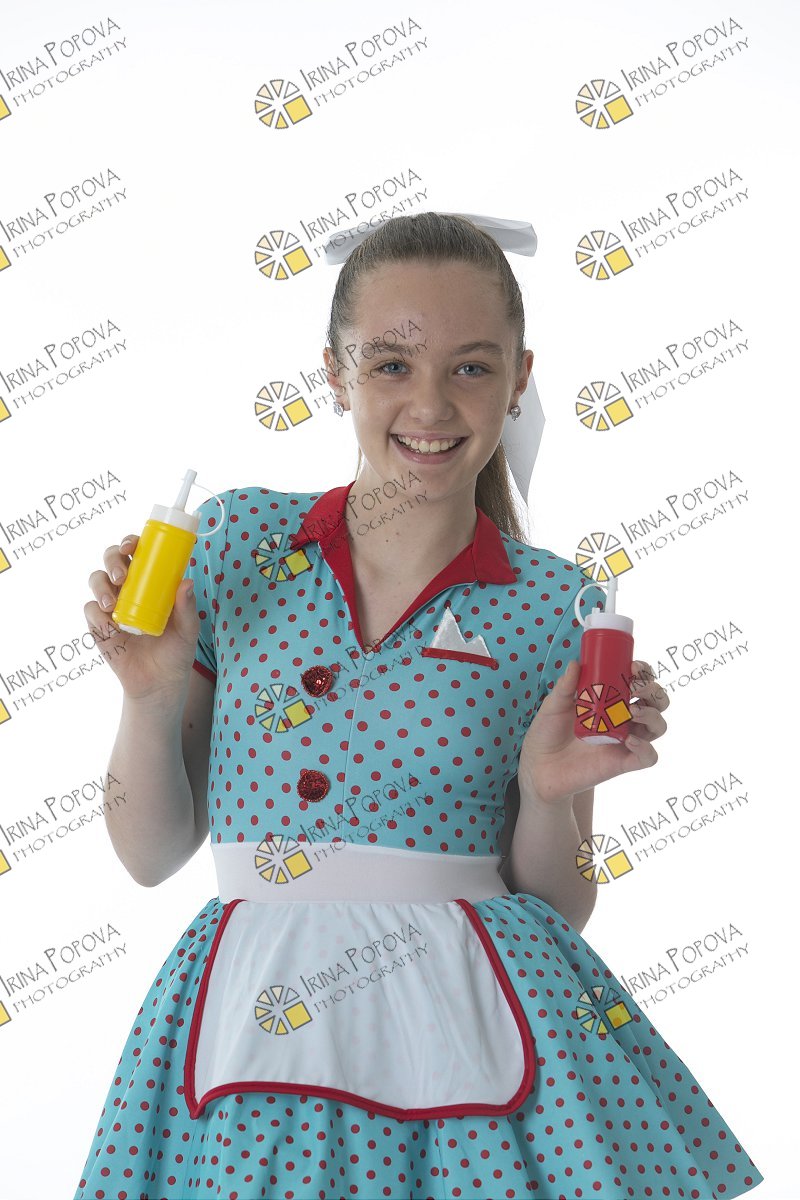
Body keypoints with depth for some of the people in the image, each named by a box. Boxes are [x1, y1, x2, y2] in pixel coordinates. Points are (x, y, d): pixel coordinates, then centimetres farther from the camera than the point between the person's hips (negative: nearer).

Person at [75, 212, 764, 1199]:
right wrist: (151, 692, -11)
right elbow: (152, 853, 4)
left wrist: (553, 795, -13)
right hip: (249, 1030, 1)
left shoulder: (557, 607, -2)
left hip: (476, 1032, 0)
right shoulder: (233, 541, 0)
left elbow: (555, 912, 4)